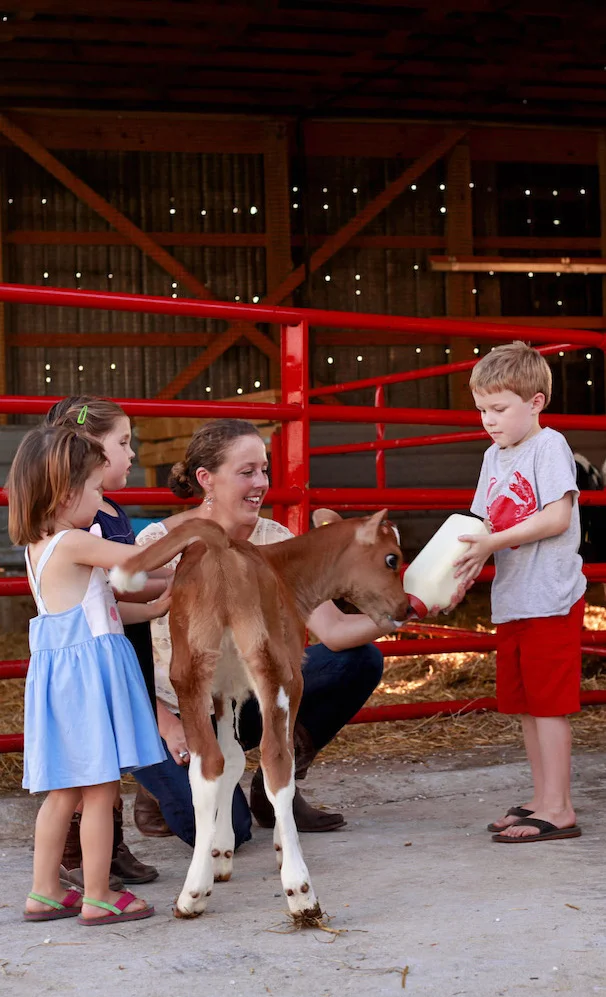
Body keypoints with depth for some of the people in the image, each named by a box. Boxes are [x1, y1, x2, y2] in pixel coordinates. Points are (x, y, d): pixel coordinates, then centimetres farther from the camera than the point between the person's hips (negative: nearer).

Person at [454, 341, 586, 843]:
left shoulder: (549, 446, -9)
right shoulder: (494, 457, 15)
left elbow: (558, 517, -18)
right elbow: (484, 525, 13)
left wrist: (495, 541, -21)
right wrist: (473, 560, -7)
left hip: (550, 598, -8)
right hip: (510, 602, 8)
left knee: (549, 702, -6)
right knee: (526, 704, 11)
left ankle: (557, 809, -2)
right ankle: (543, 801, 20)